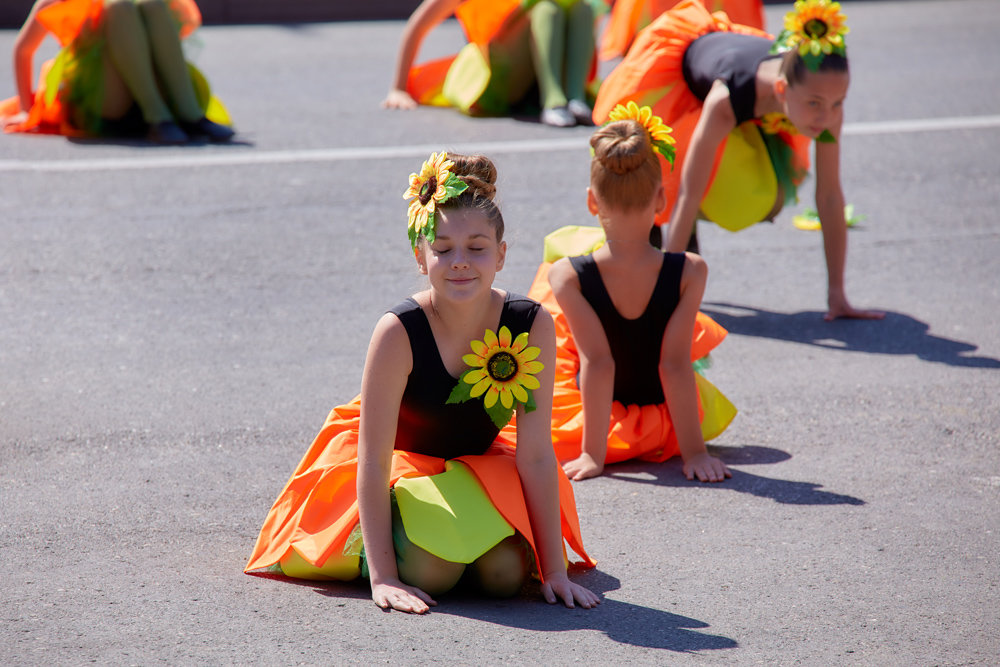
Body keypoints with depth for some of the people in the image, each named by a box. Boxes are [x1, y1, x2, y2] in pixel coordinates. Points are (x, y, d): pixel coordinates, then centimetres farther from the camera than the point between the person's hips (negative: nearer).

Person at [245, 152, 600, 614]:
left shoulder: (530, 326, -21)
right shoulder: (399, 333, -29)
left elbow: (536, 455, -17)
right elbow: (373, 461, -25)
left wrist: (554, 570, -18)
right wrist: (382, 577, -30)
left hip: (480, 464, 3)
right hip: (402, 465, -3)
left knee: (505, 573, -22)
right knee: (431, 571, -28)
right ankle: (367, 548, 8)